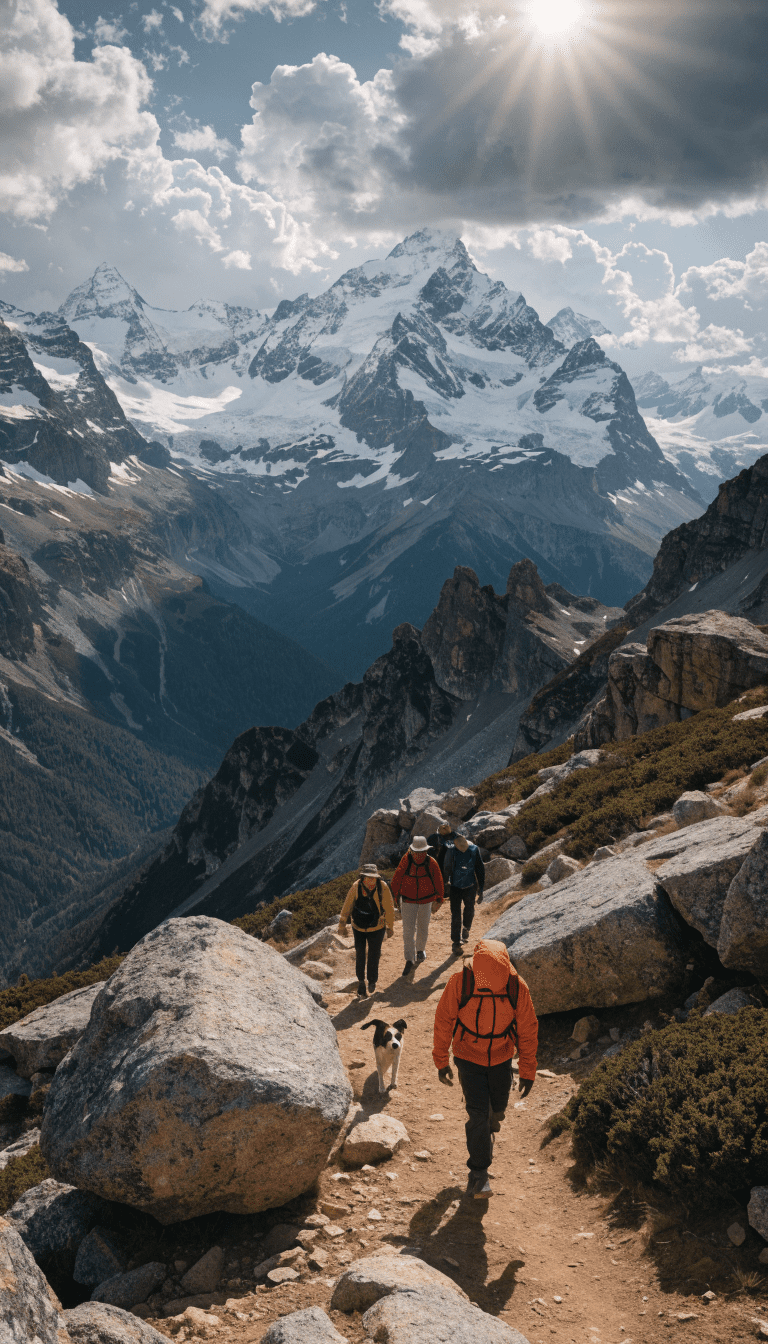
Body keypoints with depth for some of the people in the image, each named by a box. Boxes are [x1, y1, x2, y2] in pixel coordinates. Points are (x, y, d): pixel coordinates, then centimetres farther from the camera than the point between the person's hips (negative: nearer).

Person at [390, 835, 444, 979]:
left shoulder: (431, 863, -15)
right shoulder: (406, 860, -17)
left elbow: (438, 881, -2)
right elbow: (397, 878, -5)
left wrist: (438, 900, 1)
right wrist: (396, 895, 2)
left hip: (426, 900, 1)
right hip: (408, 901, -1)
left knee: (423, 928, 19)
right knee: (408, 930, -6)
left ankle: (420, 949, 46)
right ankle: (409, 960, 2)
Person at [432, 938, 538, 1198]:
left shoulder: (517, 988, -24)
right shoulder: (460, 983, -28)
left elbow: (528, 1030, -10)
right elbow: (443, 1021, -13)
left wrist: (528, 1072, -4)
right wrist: (441, 1062, -5)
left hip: (501, 1059, 2)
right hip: (468, 1057, -2)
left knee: (497, 1108, 19)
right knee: (478, 1113, -9)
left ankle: (488, 1131, 55)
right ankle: (479, 1172, 10)